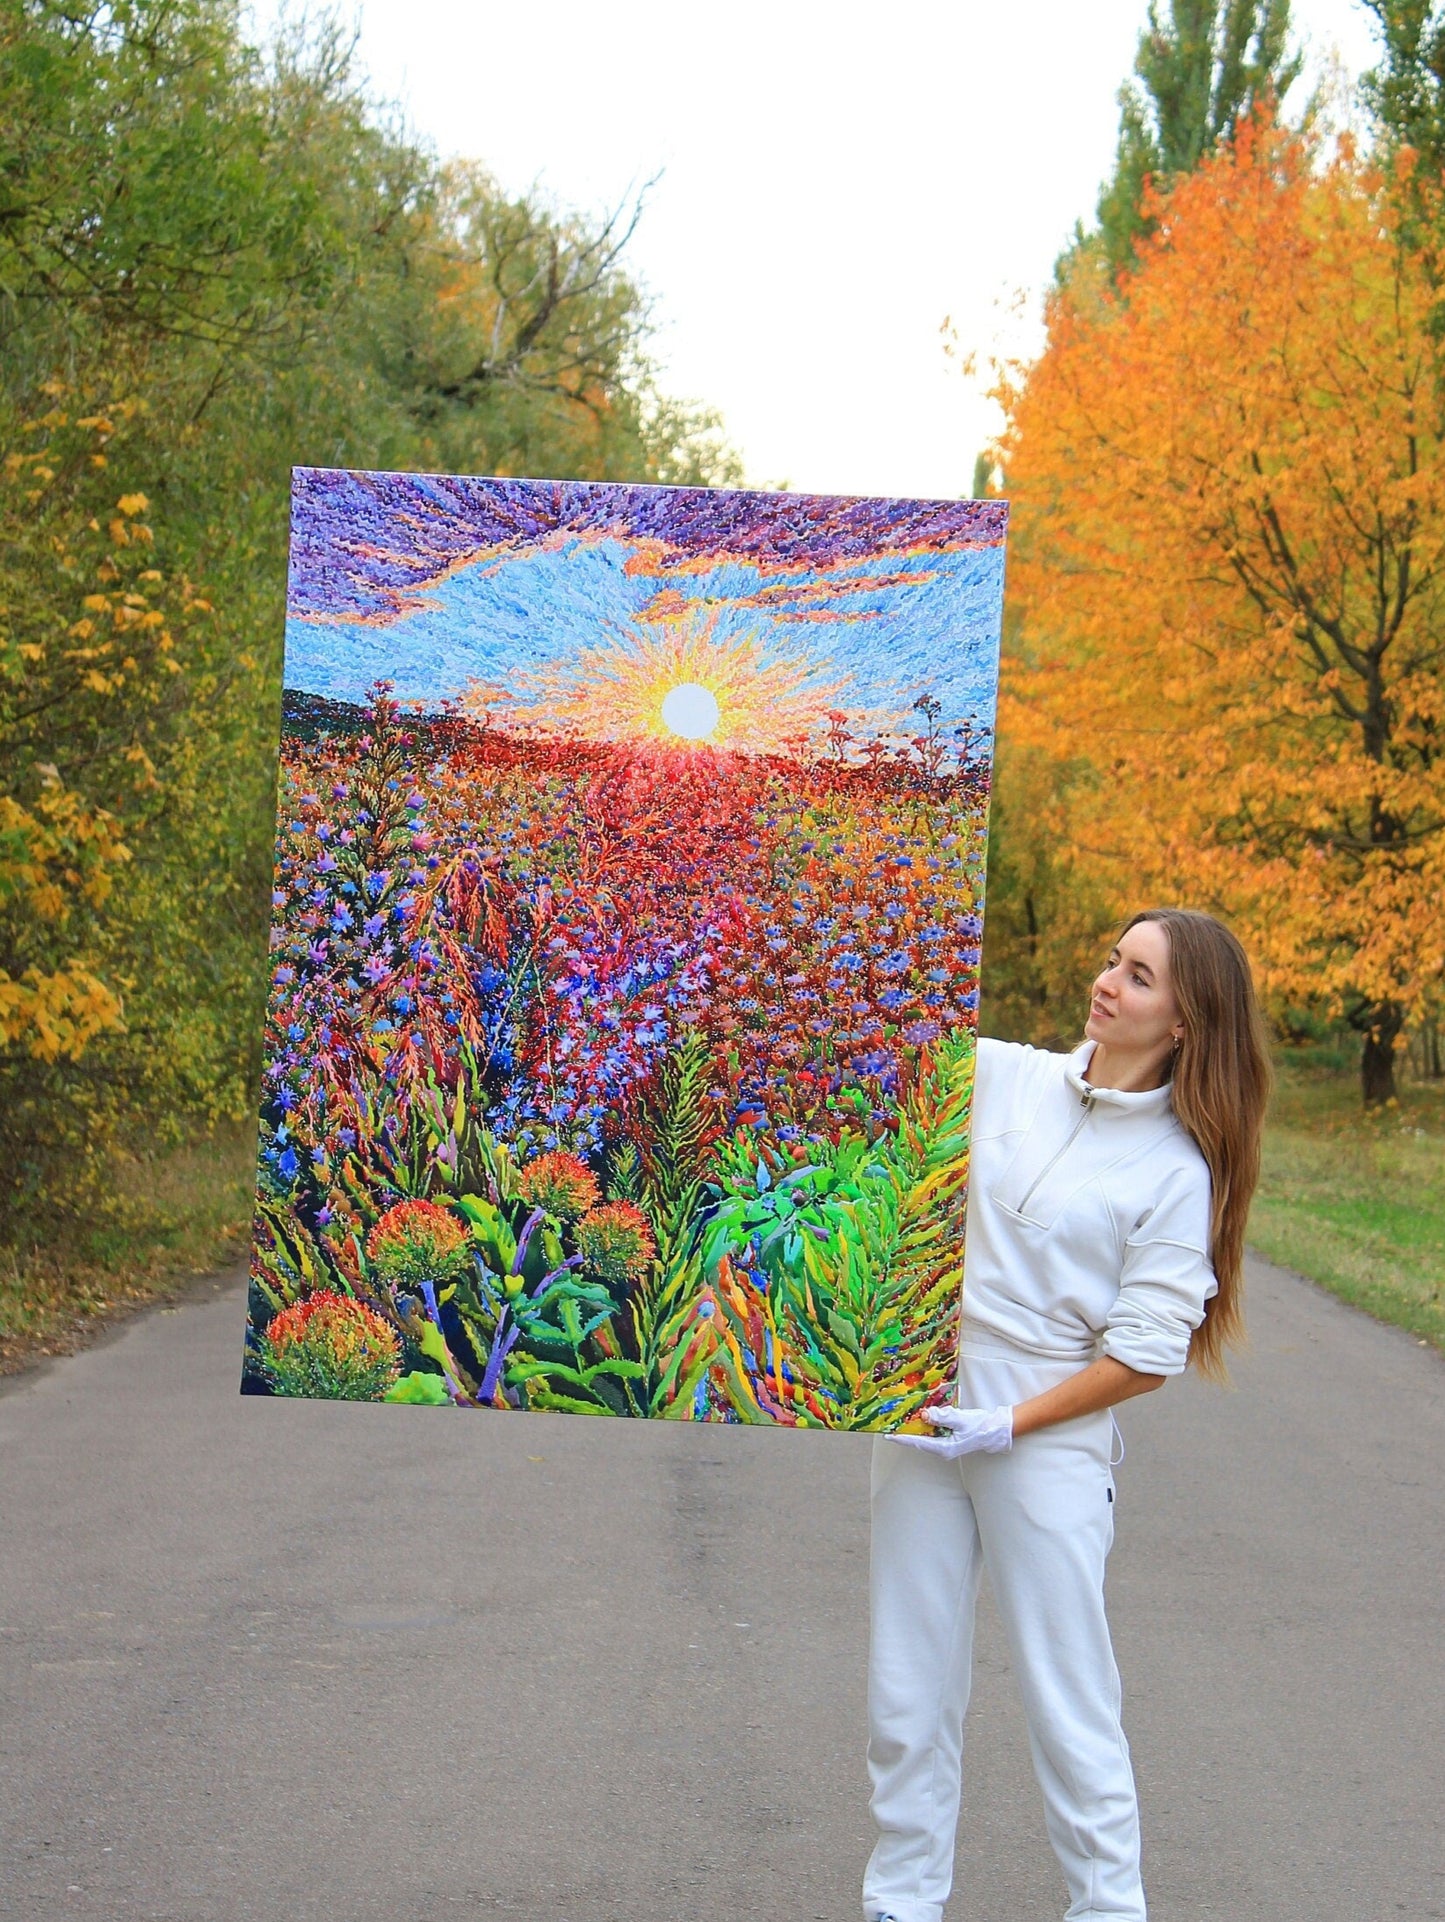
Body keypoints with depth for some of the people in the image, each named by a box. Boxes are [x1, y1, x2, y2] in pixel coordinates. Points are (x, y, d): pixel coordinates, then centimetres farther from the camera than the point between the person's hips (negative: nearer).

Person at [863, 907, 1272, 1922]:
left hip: (1052, 1443, -4)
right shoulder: (1005, 1077, 3)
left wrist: (1009, 1425, -12)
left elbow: (1145, 1354, -8)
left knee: (1068, 1698, 2)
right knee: (909, 1690, 9)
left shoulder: (1176, 1171, -7)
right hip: (921, 1415, 4)